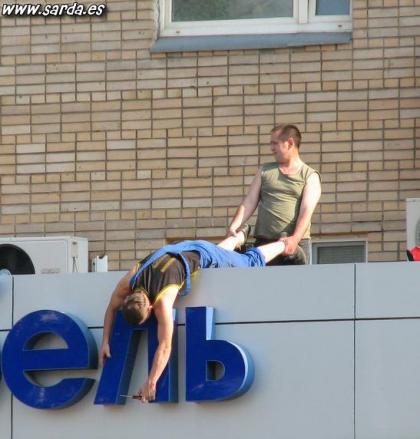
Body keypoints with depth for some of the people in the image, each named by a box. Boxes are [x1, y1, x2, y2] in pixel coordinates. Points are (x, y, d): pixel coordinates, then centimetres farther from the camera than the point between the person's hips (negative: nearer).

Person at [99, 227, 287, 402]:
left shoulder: (162, 302, -45)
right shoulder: (126, 284, -31)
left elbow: (165, 347, -45)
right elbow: (112, 308, -10)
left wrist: (150, 383, -46)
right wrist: (105, 342, -18)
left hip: (202, 257, -5)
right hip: (179, 250, 5)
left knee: (251, 262, 20)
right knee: (222, 251, 39)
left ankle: (283, 245, 44)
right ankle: (240, 236, 68)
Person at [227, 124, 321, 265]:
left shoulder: (310, 176, 6)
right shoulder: (265, 171, 19)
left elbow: (306, 211, -8)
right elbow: (249, 202, 11)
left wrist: (295, 239, -24)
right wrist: (234, 226, -7)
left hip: (296, 244, -2)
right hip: (264, 243, 2)